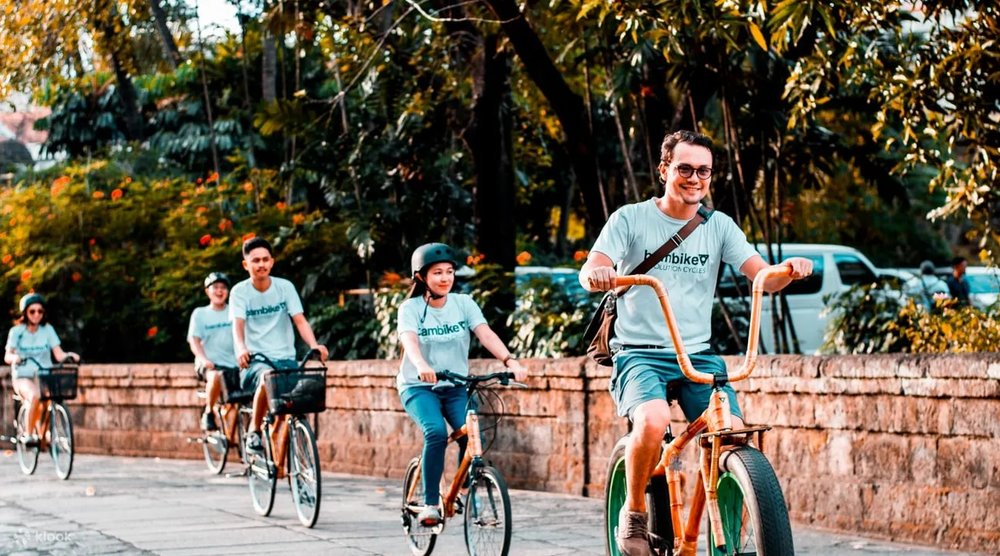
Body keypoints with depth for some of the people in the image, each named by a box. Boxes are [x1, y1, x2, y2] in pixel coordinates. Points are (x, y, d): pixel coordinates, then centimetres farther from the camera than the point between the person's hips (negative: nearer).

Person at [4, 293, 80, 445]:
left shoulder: (47, 329, 5)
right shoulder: (16, 331, 1)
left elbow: (59, 354, -3)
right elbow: (7, 357, -10)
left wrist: (68, 355, -25)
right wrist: (15, 357, -33)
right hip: (23, 376, -2)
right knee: (35, 396, -35)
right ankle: (28, 434, -20)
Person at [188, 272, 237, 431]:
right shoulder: (200, 313, 8)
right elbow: (194, 340, -1)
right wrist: (203, 359, -20)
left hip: (232, 363, 2)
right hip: (210, 363, -2)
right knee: (216, 377, -36)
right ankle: (208, 413, -16)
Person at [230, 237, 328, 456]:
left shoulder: (285, 287, 4)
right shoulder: (240, 291, -1)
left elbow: (300, 320, -4)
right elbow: (238, 325, -15)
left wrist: (314, 345, -24)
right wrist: (241, 350, -36)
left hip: (285, 358, 3)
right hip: (255, 362, -3)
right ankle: (254, 431, -17)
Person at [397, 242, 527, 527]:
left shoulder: (463, 304, -2)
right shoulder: (411, 308, -9)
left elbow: (486, 334, -17)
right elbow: (409, 340, -28)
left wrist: (510, 361, -34)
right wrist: (421, 365, -50)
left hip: (455, 387, 3)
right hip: (418, 387, -3)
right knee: (436, 433, -29)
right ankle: (430, 504, -20)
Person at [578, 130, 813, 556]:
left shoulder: (718, 226, 7)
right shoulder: (630, 219, -1)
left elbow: (764, 278, -3)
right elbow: (591, 273, -13)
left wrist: (789, 270, -26)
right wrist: (597, 274, -38)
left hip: (698, 356, 3)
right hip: (641, 353, -3)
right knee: (653, 421, -33)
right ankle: (633, 511, -7)